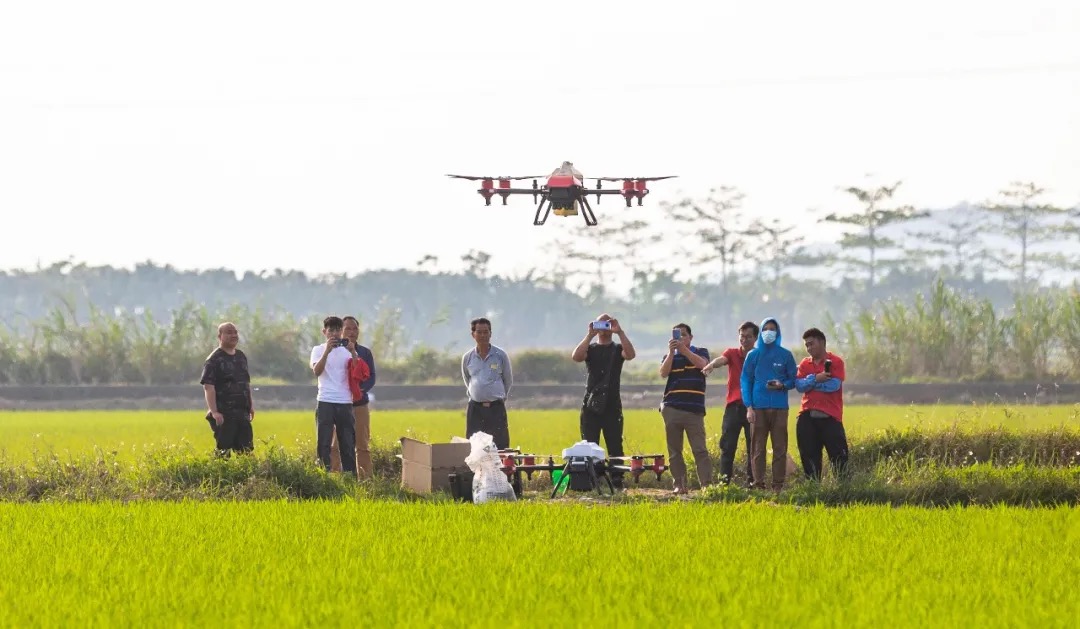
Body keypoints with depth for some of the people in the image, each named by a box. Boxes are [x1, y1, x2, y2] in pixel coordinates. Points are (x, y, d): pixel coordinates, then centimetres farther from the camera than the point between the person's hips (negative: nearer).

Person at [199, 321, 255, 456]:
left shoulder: (241, 357, 15)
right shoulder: (214, 360, -8)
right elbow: (208, 387, -15)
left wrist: (251, 405, 19)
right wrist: (214, 412, -23)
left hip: (242, 413, 7)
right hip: (224, 415, -7)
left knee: (246, 450, 7)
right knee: (223, 451, -7)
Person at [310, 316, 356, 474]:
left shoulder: (347, 350, 11)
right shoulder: (318, 350, 6)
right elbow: (317, 371, -11)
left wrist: (353, 352, -14)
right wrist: (327, 351, -21)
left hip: (345, 403, 2)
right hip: (325, 402, -2)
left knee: (348, 443, 3)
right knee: (324, 443, -4)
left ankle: (350, 475, 5)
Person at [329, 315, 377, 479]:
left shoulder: (365, 352, 10)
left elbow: (371, 377, 6)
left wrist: (361, 390, -13)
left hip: (360, 404, 3)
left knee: (363, 445, 4)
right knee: (334, 446, -6)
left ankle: (366, 478, 8)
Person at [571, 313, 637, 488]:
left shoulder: (617, 349, 9)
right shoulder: (590, 349, 11)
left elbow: (631, 354, -14)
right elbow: (576, 357, -11)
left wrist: (620, 332, -19)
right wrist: (590, 335, -14)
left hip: (612, 406, -1)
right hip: (591, 406, 1)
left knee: (615, 447, -3)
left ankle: (617, 482, -3)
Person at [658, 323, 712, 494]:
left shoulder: (700, 352, 11)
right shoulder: (670, 357, 15)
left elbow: (702, 364, -12)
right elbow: (663, 373, -4)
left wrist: (683, 349, -19)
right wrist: (671, 352, -12)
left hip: (694, 409, -3)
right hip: (672, 408, 3)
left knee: (700, 449, -8)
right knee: (674, 451, 3)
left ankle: (707, 484, -12)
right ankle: (680, 485, 7)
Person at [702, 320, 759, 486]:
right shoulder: (732, 353, 7)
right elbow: (721, 359, -16)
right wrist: (711, 365, -40)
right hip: (734, 405, 0)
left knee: (753, 446, 2)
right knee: (727, 445, -4)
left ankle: (752, 480, 7)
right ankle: (724, 480, -5)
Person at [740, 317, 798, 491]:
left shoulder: (785, 355, 7)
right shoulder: (753, 355, 8)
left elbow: (793, 380, 11)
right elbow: (745, 381, 6)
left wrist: (782, 385, -12)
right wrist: (749, 407, -4)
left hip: (779, 408, 0)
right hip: (758, 408, 0)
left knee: (780, 447, -2)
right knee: (758, 448, -2)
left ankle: (778, 484, 1)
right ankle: (758, 484, 0)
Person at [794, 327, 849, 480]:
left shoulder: (835, 362, 0)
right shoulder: (805, 363, 14)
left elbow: (834, 385, -13)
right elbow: (799, 385, 0)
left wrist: (809, 383, -5)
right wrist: (815, 379, -16)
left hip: (830, 416, -5)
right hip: (807, 416, 5)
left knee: (838, 454, -5)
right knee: (809, 455, 6)